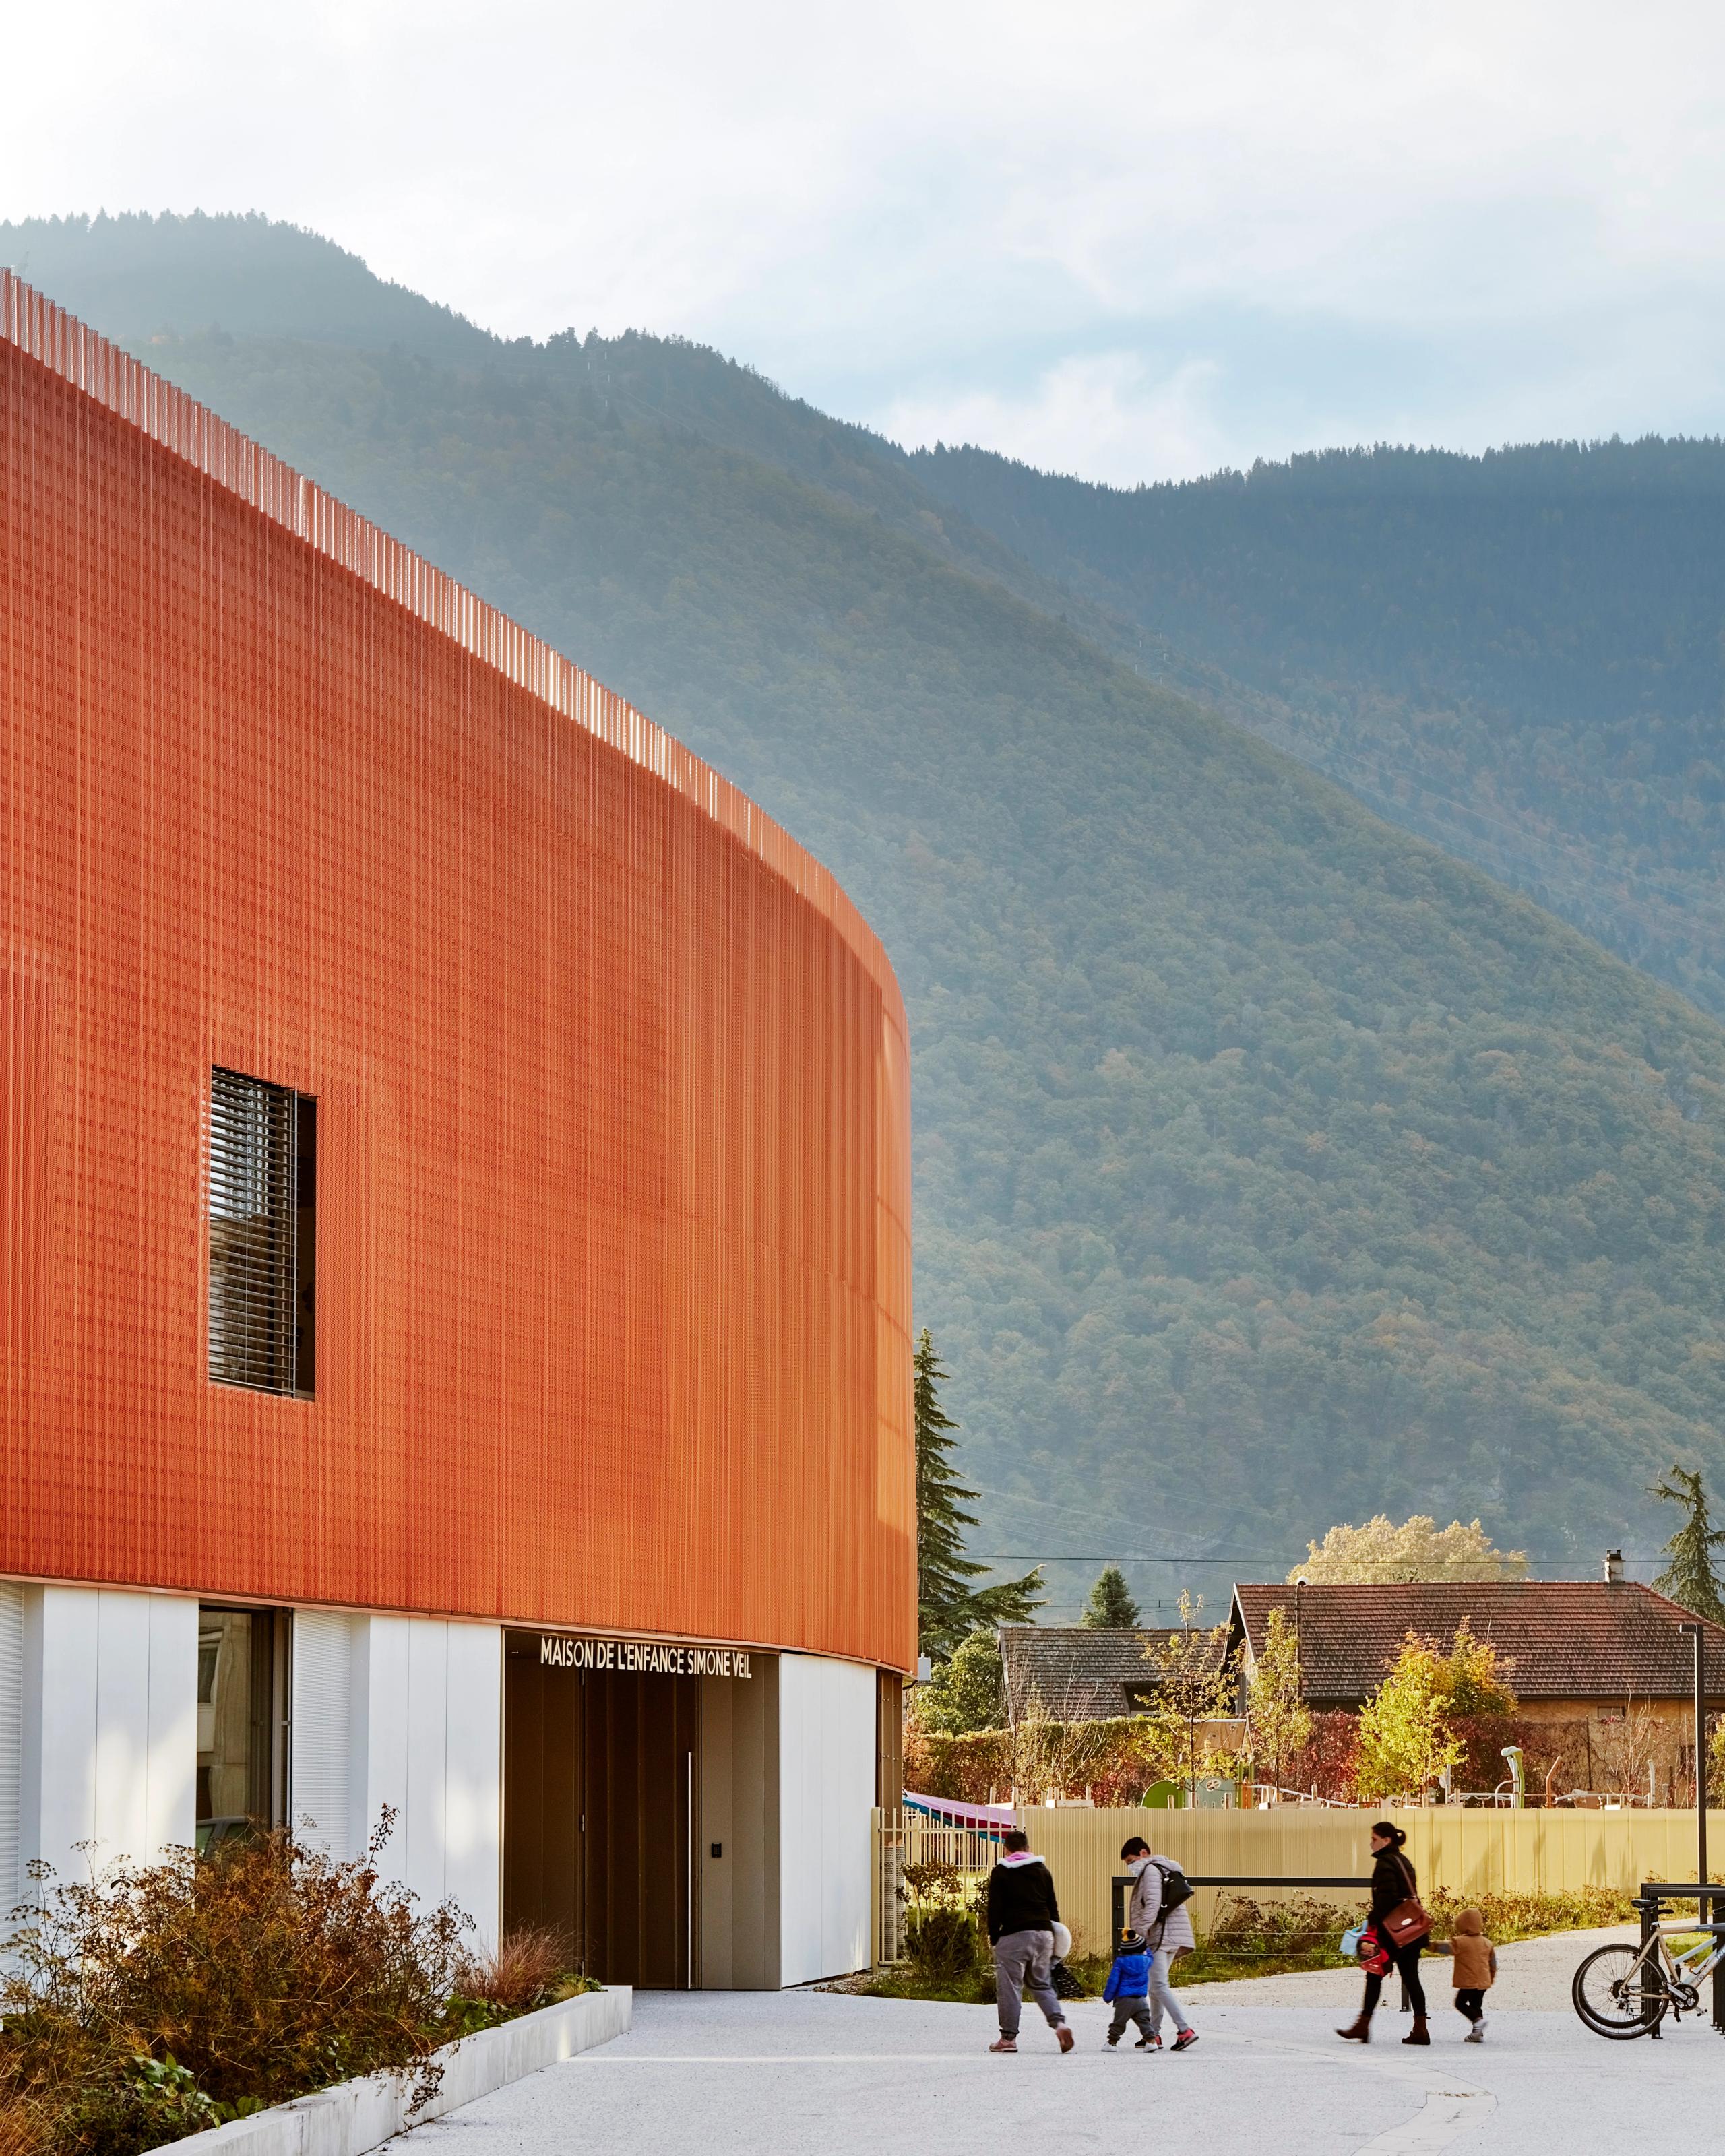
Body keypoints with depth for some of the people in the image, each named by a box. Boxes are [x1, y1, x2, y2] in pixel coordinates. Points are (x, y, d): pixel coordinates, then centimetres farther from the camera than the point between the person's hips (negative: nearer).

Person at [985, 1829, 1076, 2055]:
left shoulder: (1001, 1873, -1)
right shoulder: (1043, 1871, 13)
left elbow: (995, 1909, -4)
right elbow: (1053, 1907, 15)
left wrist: (993, 1937, 4)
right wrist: (1054, 1938, 20)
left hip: (1014, 1935, -5)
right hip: (1043, 1933, 5)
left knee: (1009, 1986, 2)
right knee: (1041, 1984, 15)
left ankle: (1009, 2037, 3)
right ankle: (1059, 2022, -7)